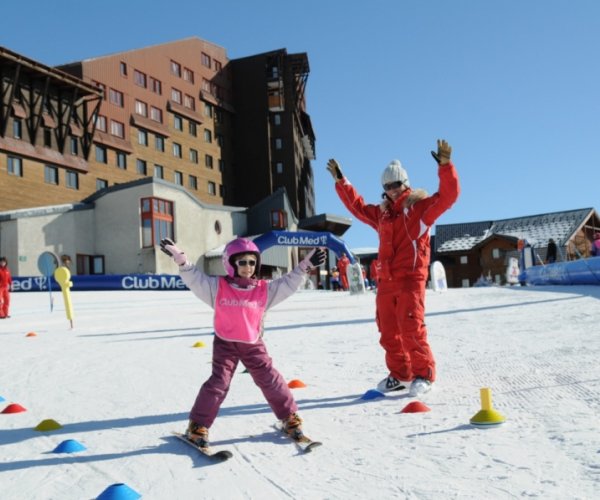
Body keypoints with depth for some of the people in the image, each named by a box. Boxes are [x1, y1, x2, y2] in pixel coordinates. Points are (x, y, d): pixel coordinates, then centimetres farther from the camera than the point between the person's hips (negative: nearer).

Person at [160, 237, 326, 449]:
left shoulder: (264, 289, -3)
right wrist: (181, 259, -26)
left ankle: (290, 418, 23)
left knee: (271, 380, 6)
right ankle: (198, 426, 7)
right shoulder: (217, 286, -7)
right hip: (225, 343, -2)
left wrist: (304, 267, -11)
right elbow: (195, 278, -12)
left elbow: (288, 283, -1)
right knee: (218, 383, -6)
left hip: (253, 344, 2)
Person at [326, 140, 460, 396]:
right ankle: (399, 374, 21)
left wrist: (445, 165, -23)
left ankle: (423, 374, 4)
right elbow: (357, 206, 31)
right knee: (388, 332, 9)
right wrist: (341, 181, 29)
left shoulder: (420, 206, 1)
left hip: (411, 278, -6)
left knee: (411, 329, -11)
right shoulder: (381, 212, 17)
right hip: (385, 280, 6)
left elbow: (448, 195, -11)